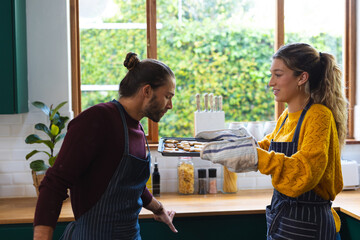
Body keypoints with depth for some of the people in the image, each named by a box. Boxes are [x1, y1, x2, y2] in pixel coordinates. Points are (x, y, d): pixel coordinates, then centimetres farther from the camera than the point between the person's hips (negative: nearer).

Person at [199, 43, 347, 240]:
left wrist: (257, 157, -38)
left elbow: (306, 171, -29)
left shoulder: (319, 116, -17)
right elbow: (267, 145, 24)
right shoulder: (287, 117, 8)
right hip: (281, 216, 8)